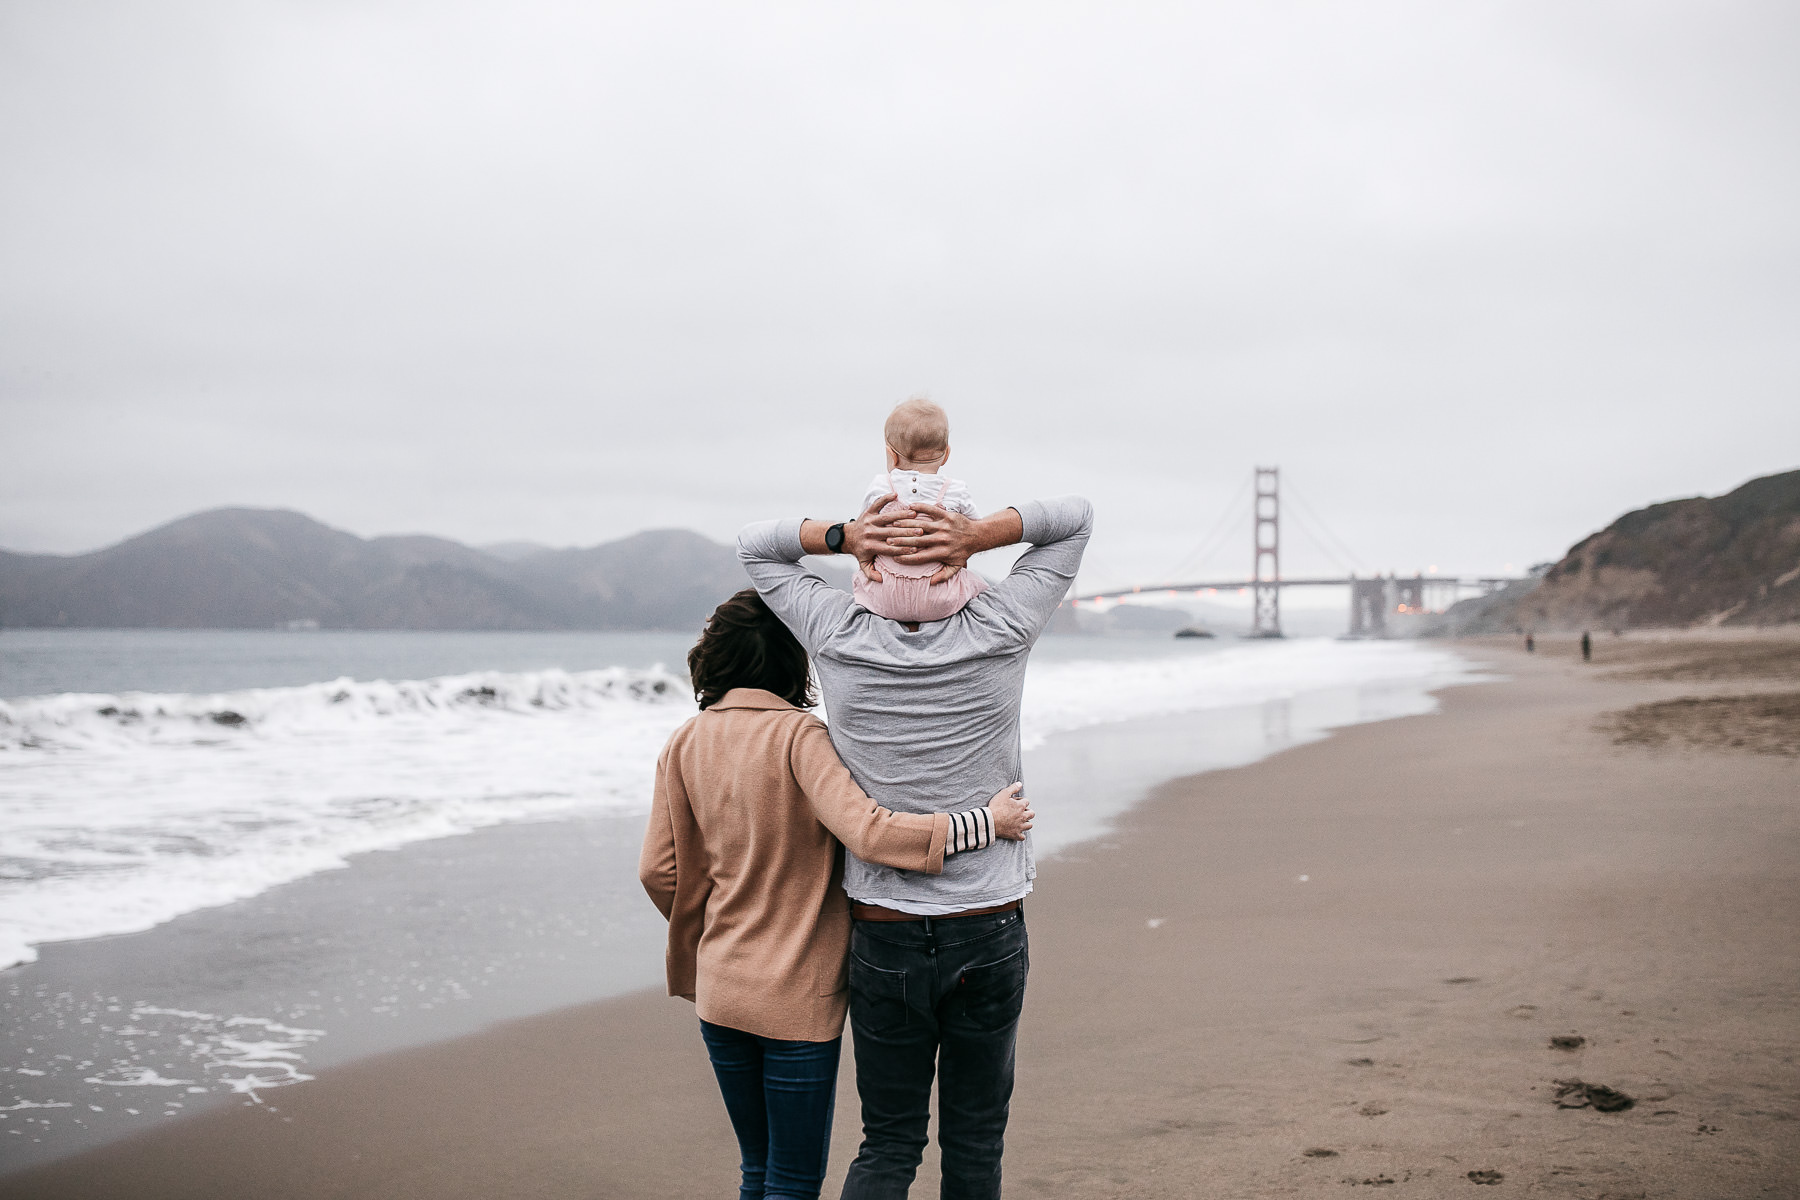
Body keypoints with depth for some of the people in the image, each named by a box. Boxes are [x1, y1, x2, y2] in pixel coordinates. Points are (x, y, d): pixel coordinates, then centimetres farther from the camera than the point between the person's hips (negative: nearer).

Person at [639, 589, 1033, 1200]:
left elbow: (659, 869, 4)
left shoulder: (685, 744, 2)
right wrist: (987, 822, -20)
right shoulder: (798, 736, -15)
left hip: (720, 989, 6)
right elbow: (867, 831, -27)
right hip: (798, 995, -6)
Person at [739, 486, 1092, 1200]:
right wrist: (978, 534, -15)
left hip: (883, 937, 0)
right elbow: (1075, 517, 0)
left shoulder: (842, 644, -8)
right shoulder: (998, 637, -10)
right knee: (975, 1142, 12)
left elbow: (756, 546, 7)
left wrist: (847, 536, -10)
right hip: (990, 933, 0)